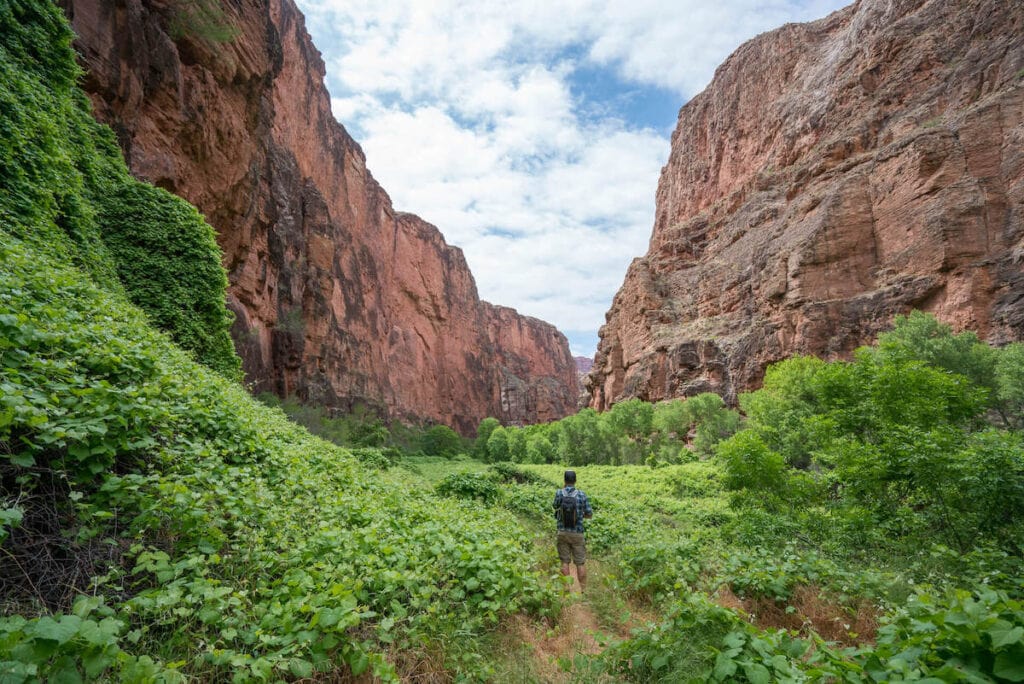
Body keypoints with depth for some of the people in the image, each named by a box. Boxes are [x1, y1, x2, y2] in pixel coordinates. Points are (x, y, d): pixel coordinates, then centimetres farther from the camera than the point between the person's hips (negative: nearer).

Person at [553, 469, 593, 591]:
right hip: (577, 533, -1)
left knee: (565, 562, 9)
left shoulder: (559, 493, -6)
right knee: (580, 563, 7)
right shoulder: (582, 495, -7)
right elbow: (590, 514, 0)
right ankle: (582, 590, 12)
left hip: (563, 532, 1)